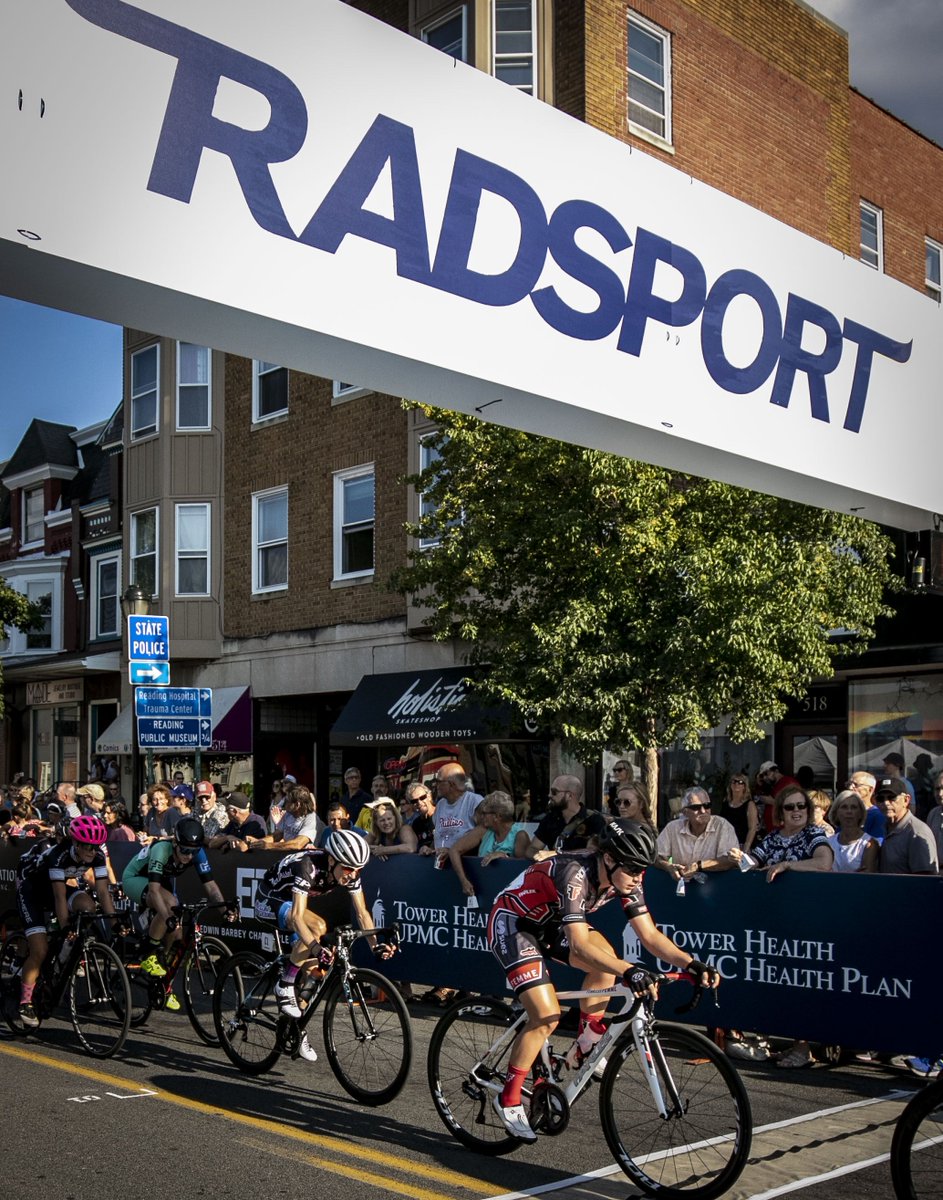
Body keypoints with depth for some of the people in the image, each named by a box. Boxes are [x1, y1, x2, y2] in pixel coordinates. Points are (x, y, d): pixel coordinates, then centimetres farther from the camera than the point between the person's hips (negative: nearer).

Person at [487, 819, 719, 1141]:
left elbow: (650, 935, -10)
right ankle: (507, 1100, 1)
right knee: (547, 1017, -17)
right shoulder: (575, 875, -36)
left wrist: (692, 964, -24)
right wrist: (629, 971, -54)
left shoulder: (623, 879, -13)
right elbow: (579, 945, -43)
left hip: (549, 922, 7)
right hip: (511, 923, -7)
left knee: (606, 958, -16)